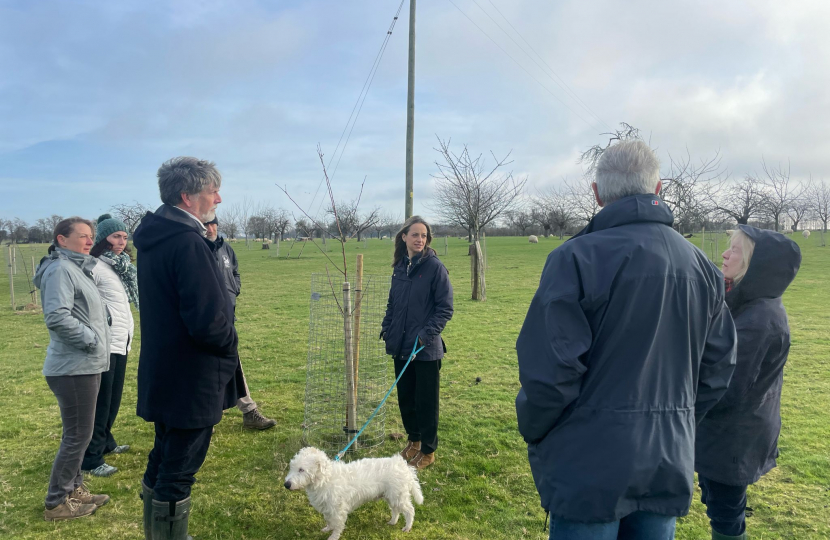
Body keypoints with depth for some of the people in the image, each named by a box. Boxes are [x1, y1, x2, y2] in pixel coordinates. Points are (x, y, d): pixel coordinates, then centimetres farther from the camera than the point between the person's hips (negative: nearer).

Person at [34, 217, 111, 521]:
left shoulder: (78, 268, 16)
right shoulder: (60, 269, -15)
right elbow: (57, 317, -27)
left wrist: (97, 340, 9)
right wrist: (91, 339, -19)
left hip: (85, 366, 10)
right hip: (74, 368, -10)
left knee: (79, 433, 18)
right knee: (78, 435, -2)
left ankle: (74, 489, 31)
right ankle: (56, 503, 11)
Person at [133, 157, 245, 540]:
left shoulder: (153, 239, 7)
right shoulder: (189, 243, -23)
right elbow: (208, 321, -29)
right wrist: (229, 344, -9)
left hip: (161, 374, 10)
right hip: (192, 379, -10)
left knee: (162, 462, 23)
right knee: (179, 471, 3)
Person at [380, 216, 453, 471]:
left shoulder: (435, 267, -11)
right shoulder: (400, 266, 6)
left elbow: (445, 308, -11)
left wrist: (428, 333, -19)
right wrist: (387, 326, 5)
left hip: (426, 349, -5)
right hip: (401, 346, 6)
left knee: (426, 401, 6)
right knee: (405, 397, 16)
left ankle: (428, 451, 23)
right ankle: (413, 440, 37)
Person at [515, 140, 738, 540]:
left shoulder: (576, 258, -16)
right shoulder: (701, 267, 4)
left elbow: (549, 370, -19)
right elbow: (718, 369, 9)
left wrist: (533, 432, 0)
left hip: (588, 467, -5)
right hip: (670, 466, 5)